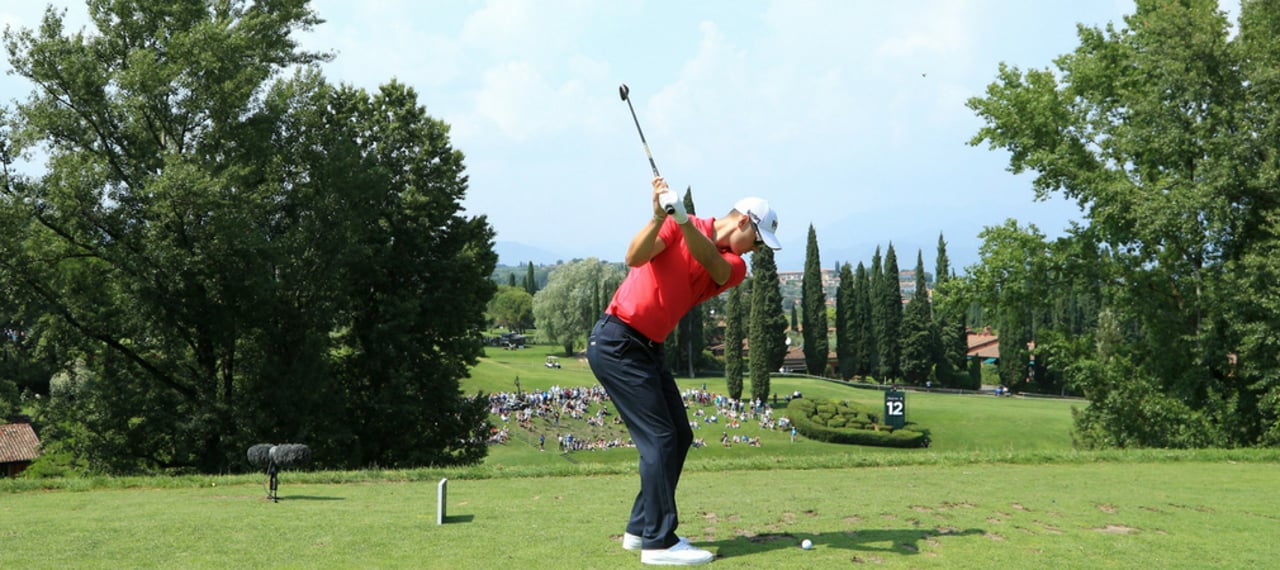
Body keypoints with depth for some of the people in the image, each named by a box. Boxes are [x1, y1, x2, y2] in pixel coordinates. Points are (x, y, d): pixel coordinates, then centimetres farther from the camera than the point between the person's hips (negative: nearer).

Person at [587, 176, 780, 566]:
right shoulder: (674, 227, -6)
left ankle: (641, 528, 19)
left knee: (679, 437, 9)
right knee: (660, 438, -11)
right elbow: (635, 257, -22)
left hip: (648, 349, 8)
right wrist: (659, 216, -36)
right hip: (616, 342, -8)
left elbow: (711, 260, -17)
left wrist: (682, 219, -34)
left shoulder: (734, 266, 7)